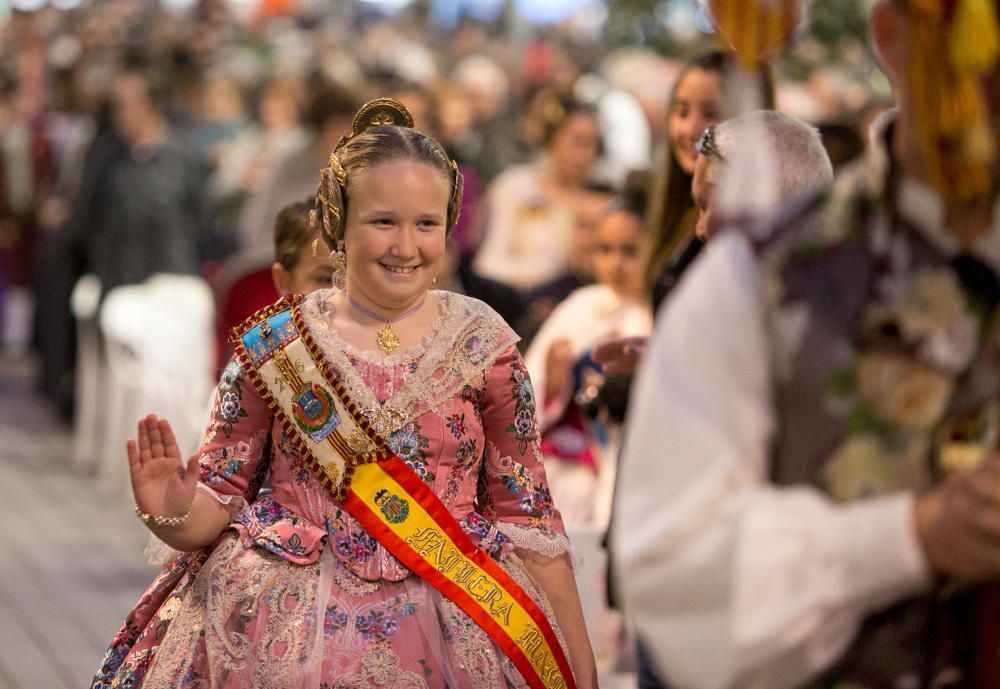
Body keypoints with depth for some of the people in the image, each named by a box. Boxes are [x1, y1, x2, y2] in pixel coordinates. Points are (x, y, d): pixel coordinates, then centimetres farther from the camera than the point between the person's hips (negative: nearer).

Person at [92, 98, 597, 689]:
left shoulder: (484, 344, 0)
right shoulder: (273, 345, -1)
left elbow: (526, 515, 3)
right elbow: (219, 502, 4)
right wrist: (174, 512, -20)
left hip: (448, 635, 0)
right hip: (280, 635, 0)